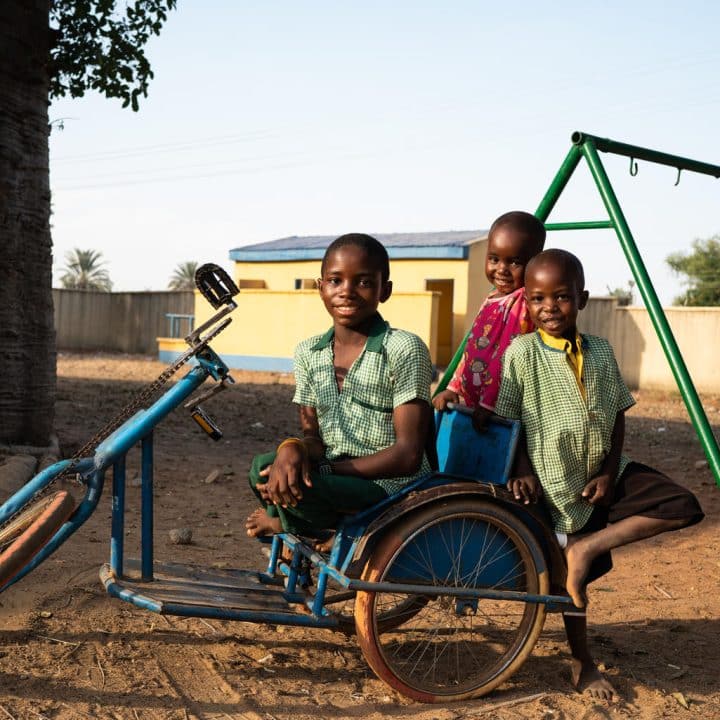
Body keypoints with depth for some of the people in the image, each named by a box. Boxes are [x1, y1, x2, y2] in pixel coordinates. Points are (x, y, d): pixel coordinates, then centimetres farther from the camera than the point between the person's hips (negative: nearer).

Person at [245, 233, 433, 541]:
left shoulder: (405, 349, -12)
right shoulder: (308, 353, 8)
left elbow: (408, 456, -15)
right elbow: (313, 433, 8)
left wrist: (325, 469, -20)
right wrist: (293, 447, -18)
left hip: (390, 487, -6)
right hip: (334, 476, 6)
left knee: (295, 487, -29)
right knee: (264, 467, -21)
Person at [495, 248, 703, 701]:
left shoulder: (601, 352, 0)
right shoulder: (521, 353, -12)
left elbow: (617, 416, 5)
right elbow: (509, 420, -7)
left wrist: (609, 473, -5)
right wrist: (524, 473, -13)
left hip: (605, 474, 4)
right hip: (559, 483, -4)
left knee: (684, 506, -13)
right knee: (572, 577, 6)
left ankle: (589, 546, -13)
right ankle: (583, 665, 26)